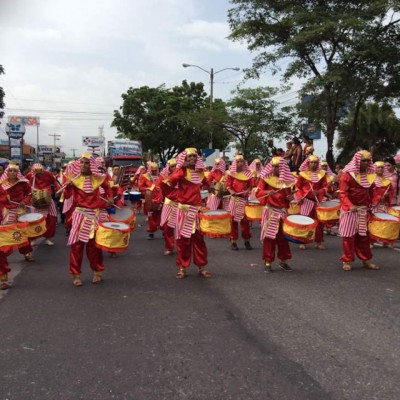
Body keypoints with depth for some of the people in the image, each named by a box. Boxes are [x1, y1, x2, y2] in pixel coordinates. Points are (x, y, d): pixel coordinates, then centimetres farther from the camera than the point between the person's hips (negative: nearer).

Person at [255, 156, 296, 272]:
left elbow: (288, 195, 15)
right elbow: (258, 193, -6)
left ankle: (283, 260, 20)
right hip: (270, 211, -3)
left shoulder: (286, 179, 6)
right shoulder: (265, 178, -3)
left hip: (282, 211, 3)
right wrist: (267, 192, -24)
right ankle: (267, 262, 7)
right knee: (269, 236, -1)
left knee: (283, 236, 7)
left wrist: (290, 197, -8)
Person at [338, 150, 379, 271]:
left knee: (363, 235, 13)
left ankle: (366, 260, 23)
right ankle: (347, 261, 10)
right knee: (349, 235, 0)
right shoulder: (347, 174, -11)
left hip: (364, 210, 5)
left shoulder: (370, 175, 8)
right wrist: (350, 206, -29)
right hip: (350, 209, -5)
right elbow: (342, 193, -16)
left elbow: (371, 192, 16)